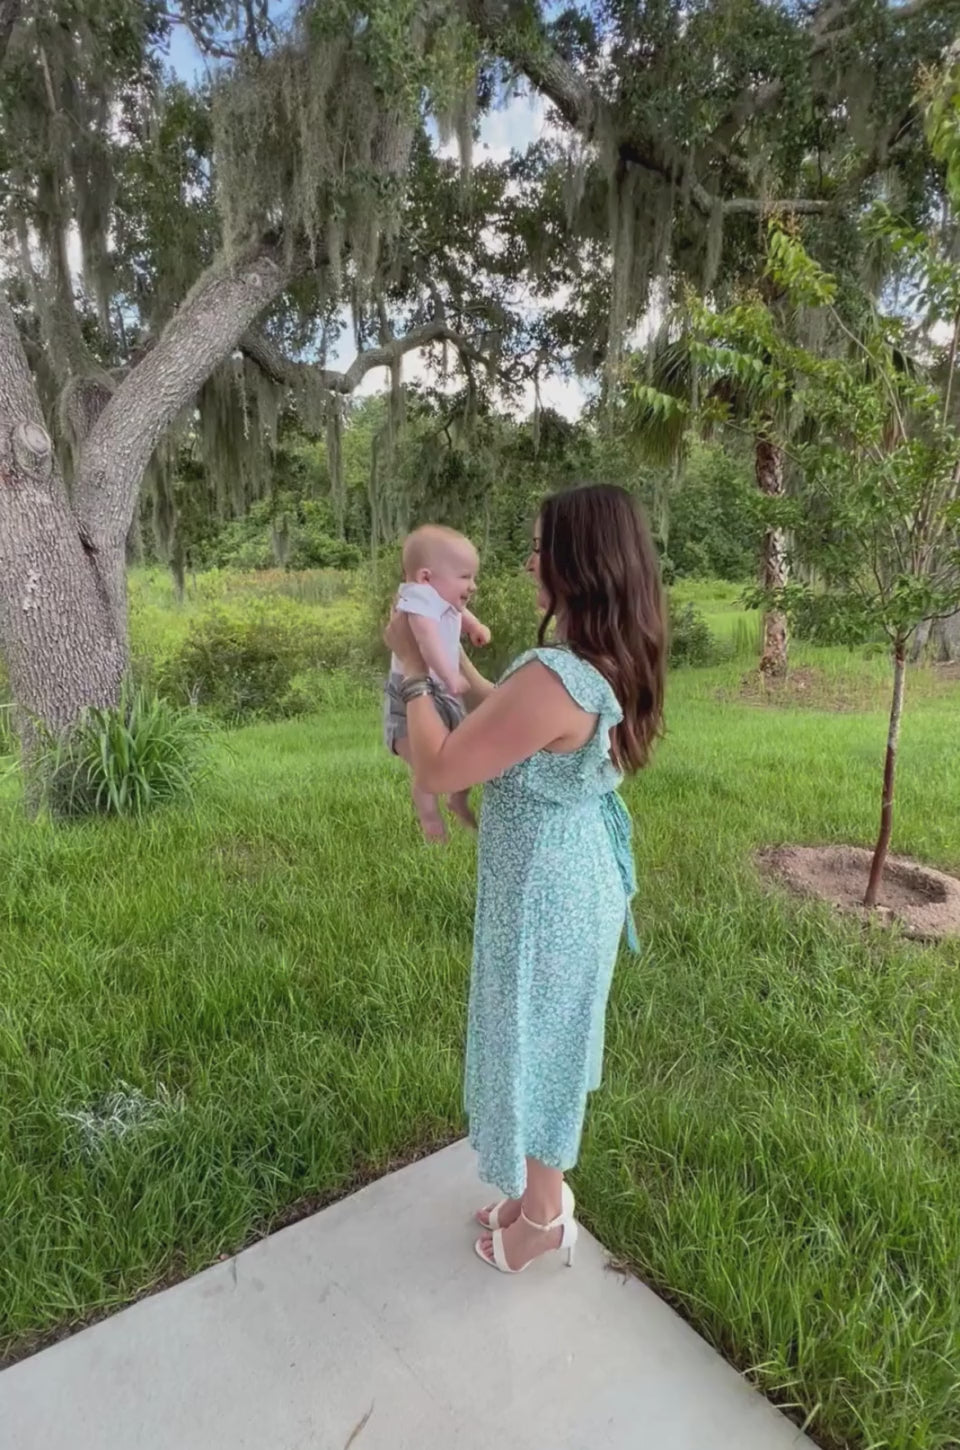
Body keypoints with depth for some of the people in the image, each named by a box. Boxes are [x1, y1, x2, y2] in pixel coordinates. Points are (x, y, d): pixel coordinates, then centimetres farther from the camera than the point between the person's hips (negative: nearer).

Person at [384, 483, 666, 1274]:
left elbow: (438, 770, -25)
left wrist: (414, 669, -15)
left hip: (544, 889, -9)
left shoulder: (556, 678, -32)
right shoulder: (610, 664, -2)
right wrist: (458, 667, 13)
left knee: (532, 1044, 14)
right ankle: (542, 1190, 50)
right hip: (577, 875, 9)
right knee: (549, 1041, 26)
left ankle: (543, 1217, 41)